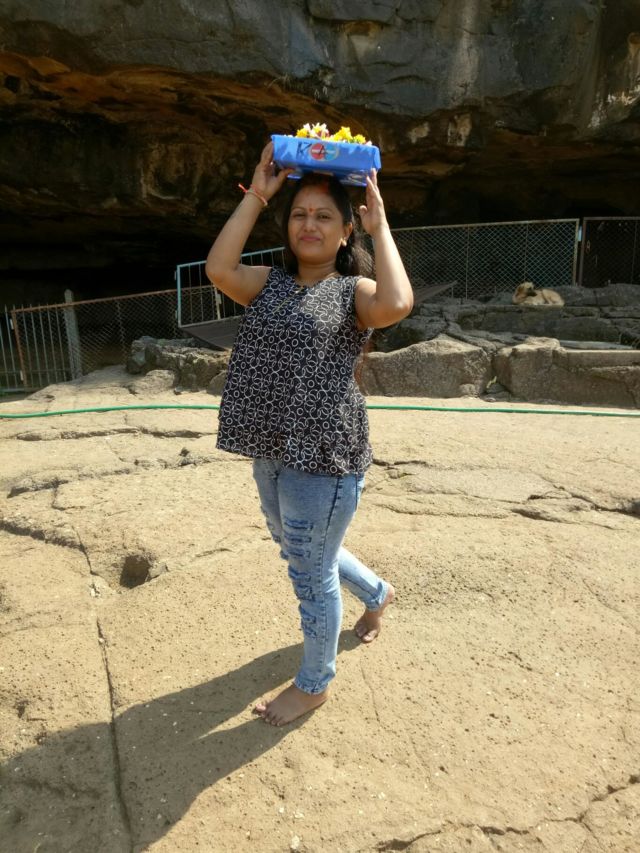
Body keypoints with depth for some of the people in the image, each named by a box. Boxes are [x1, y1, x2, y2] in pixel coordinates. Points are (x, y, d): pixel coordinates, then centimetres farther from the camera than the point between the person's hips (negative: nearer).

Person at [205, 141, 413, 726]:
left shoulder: (354, 292, -7)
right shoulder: (272, 284, 8)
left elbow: (397, 305, -30)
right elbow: (219, 269, -11)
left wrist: (380, 225, -17)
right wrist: (257, 195, -7)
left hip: (323, 456, -7)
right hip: (270, 451, 7)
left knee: (311, 573, 9)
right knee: (298, 551, 27)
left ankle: (315, 683, 36)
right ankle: (377, 593, 55)